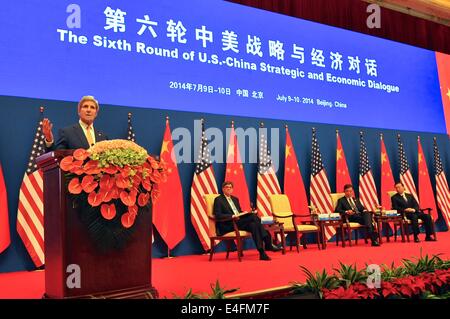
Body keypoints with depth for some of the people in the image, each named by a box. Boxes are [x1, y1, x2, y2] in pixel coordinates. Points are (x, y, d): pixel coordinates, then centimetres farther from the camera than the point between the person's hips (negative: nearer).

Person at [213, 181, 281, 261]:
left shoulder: (235, 199, 25)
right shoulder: (218, 199, 3)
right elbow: (217, 215, -10)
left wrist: (244, 213, 3)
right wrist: (232, 216, -22)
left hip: (239, 222, 7)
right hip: (228, 225, -7)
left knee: (253, 225, -27)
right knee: (254, 217, -26)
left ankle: (262, 252, -34)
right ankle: (268, 243, -28)